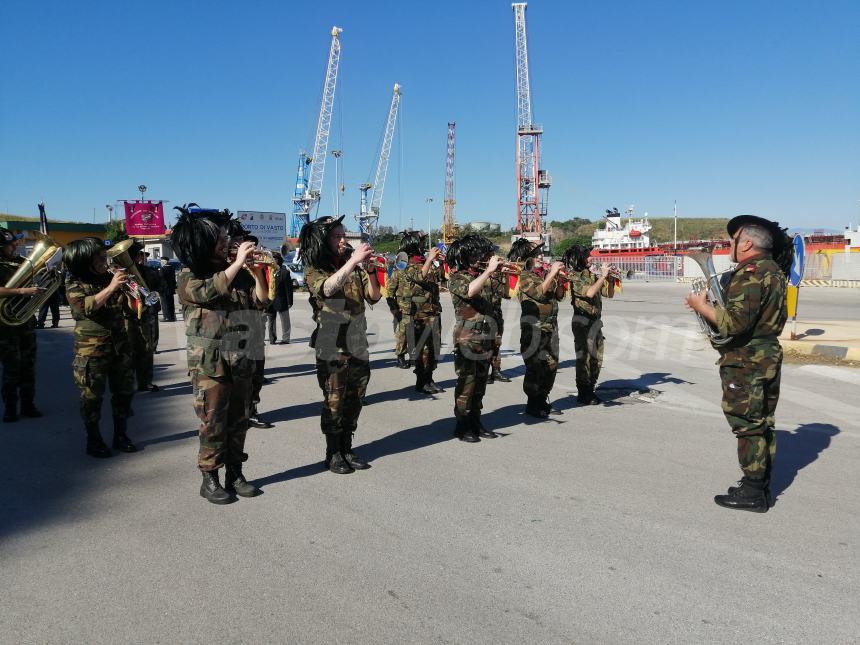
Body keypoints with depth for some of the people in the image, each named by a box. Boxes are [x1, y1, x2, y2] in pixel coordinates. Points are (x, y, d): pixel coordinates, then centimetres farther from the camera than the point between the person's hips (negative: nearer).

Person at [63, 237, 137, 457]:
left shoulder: (111, 278, 9)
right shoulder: (75, 285, -2)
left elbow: (130, 311, 8)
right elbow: (86, 306, -22)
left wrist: (131, 292, -10)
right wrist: (111, 288, -26)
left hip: (120, 345, 5)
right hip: (91, 349, -4)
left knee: (124, 391, 7)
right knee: (92, 396, 2)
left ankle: (121, 436, 20)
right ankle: (93, 440, 15)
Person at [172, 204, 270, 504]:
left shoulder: (236, 271, 9)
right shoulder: (188, 277, -3)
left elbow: (260, 301, 5)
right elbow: (207, 292, -25)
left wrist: (257, 272, -11)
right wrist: (238, 263, -23)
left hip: (241, 358, 5)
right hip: (209, 362, -4)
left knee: (238, 419, 9)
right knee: (213, 422, -2)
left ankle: (234, 473, 20)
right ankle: (209, 479, 11)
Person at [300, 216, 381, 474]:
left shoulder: (354, 266, 8)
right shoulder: (314, 269, -4)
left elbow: (374, 296, 2)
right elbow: (326, 288, -26)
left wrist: (370, 270, -15)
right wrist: (353, 262, -33)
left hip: (358, 343, 4)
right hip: (332, 346, -4)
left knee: (354, 399, 9)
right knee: (334, 401, 1)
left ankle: (347, 448, 22)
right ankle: (333, 453, 13)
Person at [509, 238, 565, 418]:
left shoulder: (545, 273, 13)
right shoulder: (524, 276, -7)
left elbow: (559, 295, 15)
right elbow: (539, 292, -21)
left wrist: (559, 277, 0)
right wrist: (552, 273, -16)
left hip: (551, 325, 7)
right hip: (534, 327, -7)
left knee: (551, 365, 10)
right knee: (535, 366, -4)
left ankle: (543, 400, 22)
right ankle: (532, 405, 6)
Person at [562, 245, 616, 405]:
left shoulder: (592, 275, 11)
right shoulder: (573, 276, -8)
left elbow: (609, 294, 14)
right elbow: (589, 293, -23)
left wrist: (610, 278, -1)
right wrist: (603, 276, -18)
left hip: (596, 320, 7)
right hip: (582, 321, -7)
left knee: (597, 359, 10)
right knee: (584, 358, -3)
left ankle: (590, 390, 22)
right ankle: (583, 394, 7)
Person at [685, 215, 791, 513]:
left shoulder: (751, 273, -18)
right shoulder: (773, 270, 13)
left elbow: (736, 322, -27)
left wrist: (702, 306, -14)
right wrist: (716, 305, 12)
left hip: (746, 360, -10)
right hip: (769, 355, 10)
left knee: (748, 425, -3)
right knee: (763, 424, 15)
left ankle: (752, 492, 3)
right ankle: (761, 487, 25)